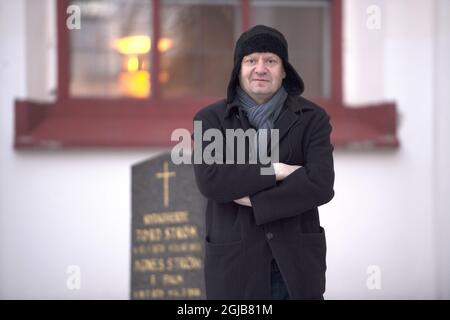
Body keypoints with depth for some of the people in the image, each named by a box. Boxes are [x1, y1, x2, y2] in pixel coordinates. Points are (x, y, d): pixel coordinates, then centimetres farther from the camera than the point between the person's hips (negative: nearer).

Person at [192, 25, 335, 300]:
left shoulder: (312, 118, 2)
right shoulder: (211, 119, 2)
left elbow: (321, 185, -11)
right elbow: (209, 180, -15)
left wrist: (254, 200, -14)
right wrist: (275, 170, -16)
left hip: (297, 263, 1)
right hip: (235, 264, 0)